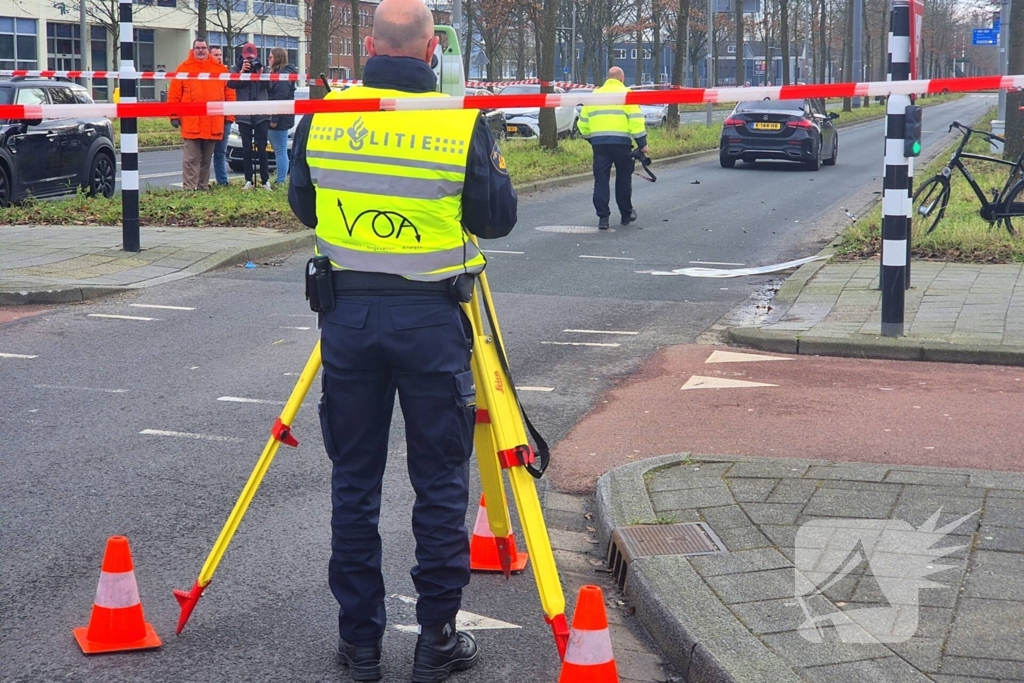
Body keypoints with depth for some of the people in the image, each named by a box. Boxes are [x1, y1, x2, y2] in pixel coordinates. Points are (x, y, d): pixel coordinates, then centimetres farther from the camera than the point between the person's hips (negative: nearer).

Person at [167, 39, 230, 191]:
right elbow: (174, 93, 0)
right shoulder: (184, 68, 3)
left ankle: (204, 186, 20)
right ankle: (189, 187, -3)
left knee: (207, 158, 11)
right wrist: (174, 115, -6)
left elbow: (229, 92, 11)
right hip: (191, 123, -3)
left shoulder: (220, 69, 10)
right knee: (191, 158, -5)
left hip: (213, 123, 3)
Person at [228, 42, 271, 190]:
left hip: (261, 114, 0)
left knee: (262, 148, -2)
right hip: (244, 115, 0)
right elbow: (231, 84, -8)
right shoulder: (236, 70, 10)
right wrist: (242, 71, -17)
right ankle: (248, 180, 6)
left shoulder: (261, 68, 11)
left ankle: (265, 180, 0)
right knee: (247, 149, 2)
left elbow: (268, 87, 0)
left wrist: (261, 74, -14)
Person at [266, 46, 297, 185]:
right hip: (280, 119, 11)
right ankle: (280, 180, 15)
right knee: (279, 150, 12)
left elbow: (280, 98, -21)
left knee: (280, 151, -9)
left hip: (280, 119, -11)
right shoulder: (277, 74, 20)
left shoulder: (283, 75, -13)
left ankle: (281, 181, -10)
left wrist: (274, 118, -23)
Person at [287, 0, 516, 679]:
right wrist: (495, 161, 15)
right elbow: (498, 219, -2)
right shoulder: (464, 123, -9)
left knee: (353, 481, 12)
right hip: (430, 317, -2)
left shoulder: (321, 116, 0)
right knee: (441, 482, 8)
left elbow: (302, 205, 11)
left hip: (347, 314, 3)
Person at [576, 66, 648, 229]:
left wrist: (591, 138, 30)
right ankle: (626, 214, 20)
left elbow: (583, 122, 17)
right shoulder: (626, 93, 1)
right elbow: (635, 119, -7)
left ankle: (603, 217, -3)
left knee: (601, 180, 4)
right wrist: (642, 143, -4)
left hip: (599, 143, 3)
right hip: (621, 142, -2)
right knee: (623, 179, 11)